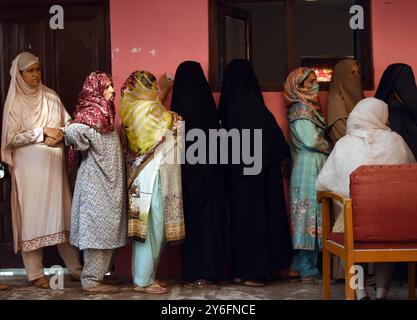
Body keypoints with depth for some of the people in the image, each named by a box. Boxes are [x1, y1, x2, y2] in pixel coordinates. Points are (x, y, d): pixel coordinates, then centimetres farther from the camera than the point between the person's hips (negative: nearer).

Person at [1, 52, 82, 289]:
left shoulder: (51, 96, 10)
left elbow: (69, 124, 11)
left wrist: (59, 135, -9)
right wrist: (43, 132, -13)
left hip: (54, 164, 4)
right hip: (29, 167, -4)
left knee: (61, 214, 7)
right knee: (32, 215, -1)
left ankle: (75, 267, 14)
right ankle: (36, 273, 6)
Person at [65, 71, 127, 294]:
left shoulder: (103, 111, 14)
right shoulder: (92, 112, -14)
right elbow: (72, 131, -30)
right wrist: (86, 149, -16)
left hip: (108, 182, 9)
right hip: (96, 181, -9)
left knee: (104, 229, 12)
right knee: (98, 228, -4)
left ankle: (95, 277, 19)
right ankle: (91, 281, 2)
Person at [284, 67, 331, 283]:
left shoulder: (309, 108, 18)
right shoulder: (301, 110, -11)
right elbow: (311, 140, -18)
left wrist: (328, 148, 4)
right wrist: (332, 148, -3)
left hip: (315, 167, 9)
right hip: (309, 168, -9)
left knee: (308, 216, 10)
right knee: (311, 215, -5)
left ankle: (299, 267, 15)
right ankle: (308, 271, 1)